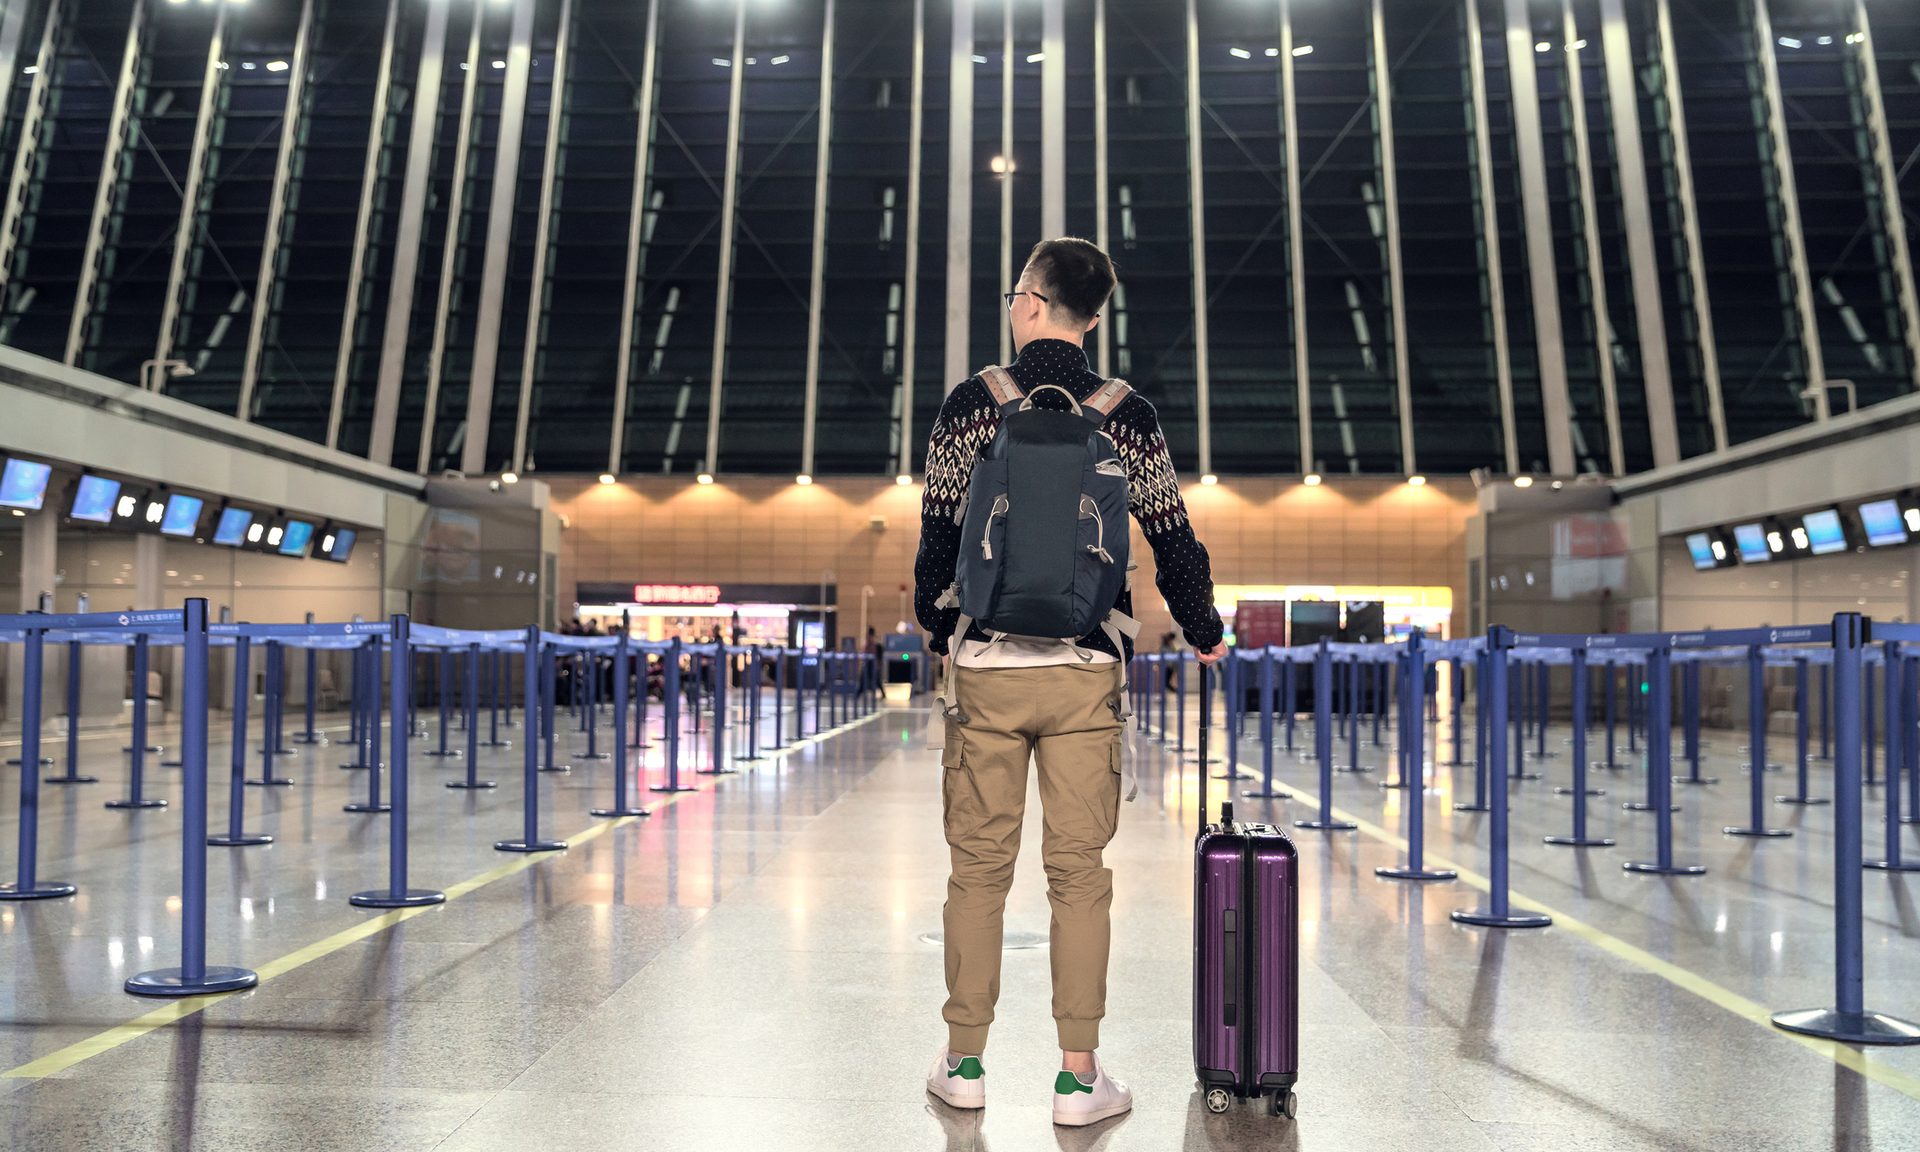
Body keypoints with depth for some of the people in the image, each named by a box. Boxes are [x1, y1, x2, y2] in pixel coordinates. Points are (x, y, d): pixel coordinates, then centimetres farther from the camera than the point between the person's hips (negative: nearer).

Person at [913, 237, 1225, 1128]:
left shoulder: (971, 404, -1)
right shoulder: (1128, 417, 1)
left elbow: (937, 531, 3)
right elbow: (1172, 537, 5)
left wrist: (937, 627, 21)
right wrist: (1204, 632, 22)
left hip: (985, 664, 0)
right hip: (1085, 669, 0)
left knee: (979, 867, 8)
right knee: (1079, 872, 5)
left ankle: (965, 1062, 16)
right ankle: (1079, 1076, 10)